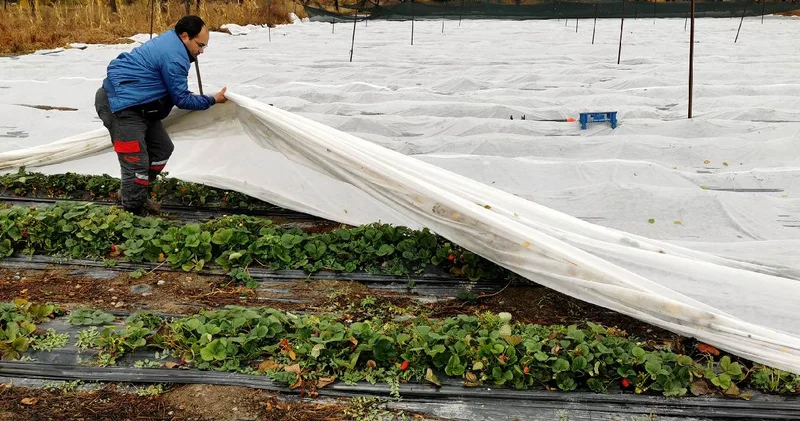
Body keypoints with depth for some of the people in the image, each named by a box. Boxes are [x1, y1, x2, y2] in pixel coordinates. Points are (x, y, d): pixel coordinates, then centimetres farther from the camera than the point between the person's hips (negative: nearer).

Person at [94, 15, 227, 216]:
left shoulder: (169, 42, 13)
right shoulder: (174, 58, -20)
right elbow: (181, 99, -11)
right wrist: (212, 100, -1)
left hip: (133, 104, 11)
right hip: (120, 106, -11)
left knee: (162, 148, 16)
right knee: (137, 163, -12)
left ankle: (134, 195, 28)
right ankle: (133, 212, -1)